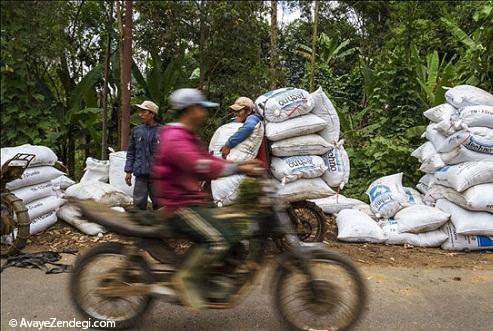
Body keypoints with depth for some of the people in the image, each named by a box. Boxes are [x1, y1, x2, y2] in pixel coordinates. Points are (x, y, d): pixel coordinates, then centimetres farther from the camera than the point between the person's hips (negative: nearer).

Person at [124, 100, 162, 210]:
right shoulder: (136, 130, 7)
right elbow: (131, 152, 11)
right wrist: (128, 171, 6)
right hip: (140, 174, 2)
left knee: (158, 203, 8)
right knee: (139, 203, 3)